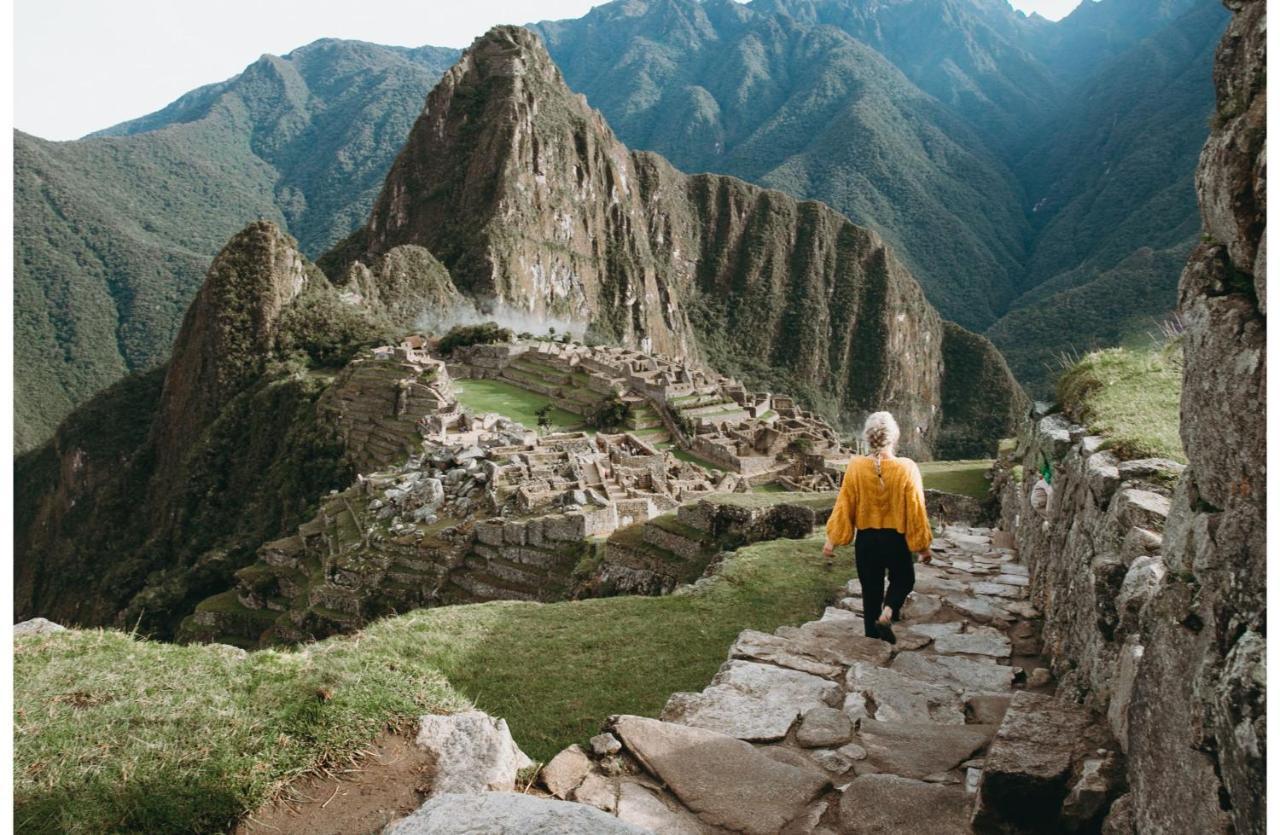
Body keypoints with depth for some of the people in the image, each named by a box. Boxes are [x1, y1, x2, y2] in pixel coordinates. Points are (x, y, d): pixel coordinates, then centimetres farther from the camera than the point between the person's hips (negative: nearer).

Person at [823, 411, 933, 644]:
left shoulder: (855, 467, -11)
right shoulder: (907, 468, -16)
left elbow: (844, 507, -6)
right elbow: (916, 511, -10)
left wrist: (831, 541, 4)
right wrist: (923, 545, 2)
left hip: (866, 539, 1)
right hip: (896, 539, -1)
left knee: (871, 589, 17)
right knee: (903, 579, 25)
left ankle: (873, 638, 25)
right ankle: (887, 613, 0)